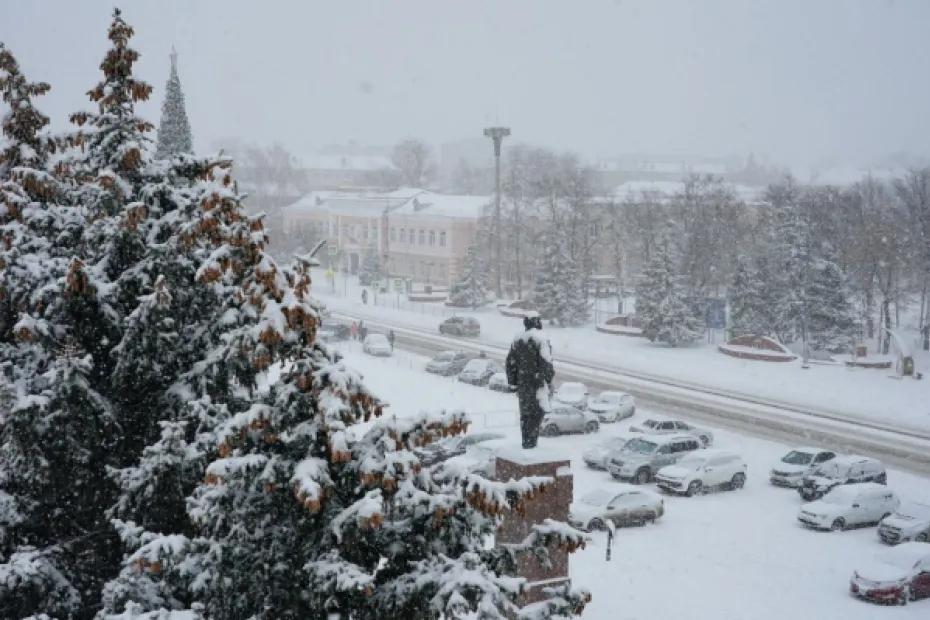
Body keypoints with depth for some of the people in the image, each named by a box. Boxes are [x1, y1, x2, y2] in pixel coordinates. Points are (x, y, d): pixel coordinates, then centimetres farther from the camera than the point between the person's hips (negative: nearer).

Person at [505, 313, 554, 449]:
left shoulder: (517, 341, 7)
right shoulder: (540, 340, -12)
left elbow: (510, 362, 10)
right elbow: (546, 362, -15)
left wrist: (513, 381, 17)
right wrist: (549, 381, -7)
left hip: (523, 381, 6)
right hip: (538, 381, -5)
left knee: (525, 411, 14)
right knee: (537, 409, 2)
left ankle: (525, 440, 18)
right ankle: (531, 440, -3)